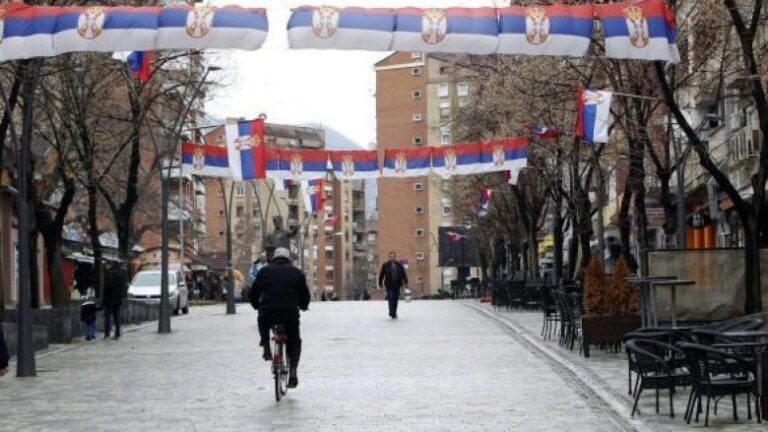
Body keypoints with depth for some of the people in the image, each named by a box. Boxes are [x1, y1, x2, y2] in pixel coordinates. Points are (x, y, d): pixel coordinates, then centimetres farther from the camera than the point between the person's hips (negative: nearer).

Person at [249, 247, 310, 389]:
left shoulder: (264, 271, 11)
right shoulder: (297, 272, 11)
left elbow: (252, 294, 11)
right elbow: (305, 296, 11)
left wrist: (257, 306, 31)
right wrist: (303, 306, 33)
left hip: (268, 314, 0)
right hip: (290, 315, 0)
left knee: (263, 323, 36)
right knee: (294, 342, 21)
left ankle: (266, 348, 17)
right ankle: (293, 370, 1)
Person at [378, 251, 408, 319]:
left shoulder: (399, 265, 8)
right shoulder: (385, 265, 2)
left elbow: (404, 274, 9)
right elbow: (381, 275, 5)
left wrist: (406, 283, 2)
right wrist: (380, 283, 5)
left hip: (397, 285, 3)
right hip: (389, 285, -3)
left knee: (395, 299, 6)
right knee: (391, 298, -12)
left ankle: (394, 313, 17)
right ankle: (392, 313, -14)